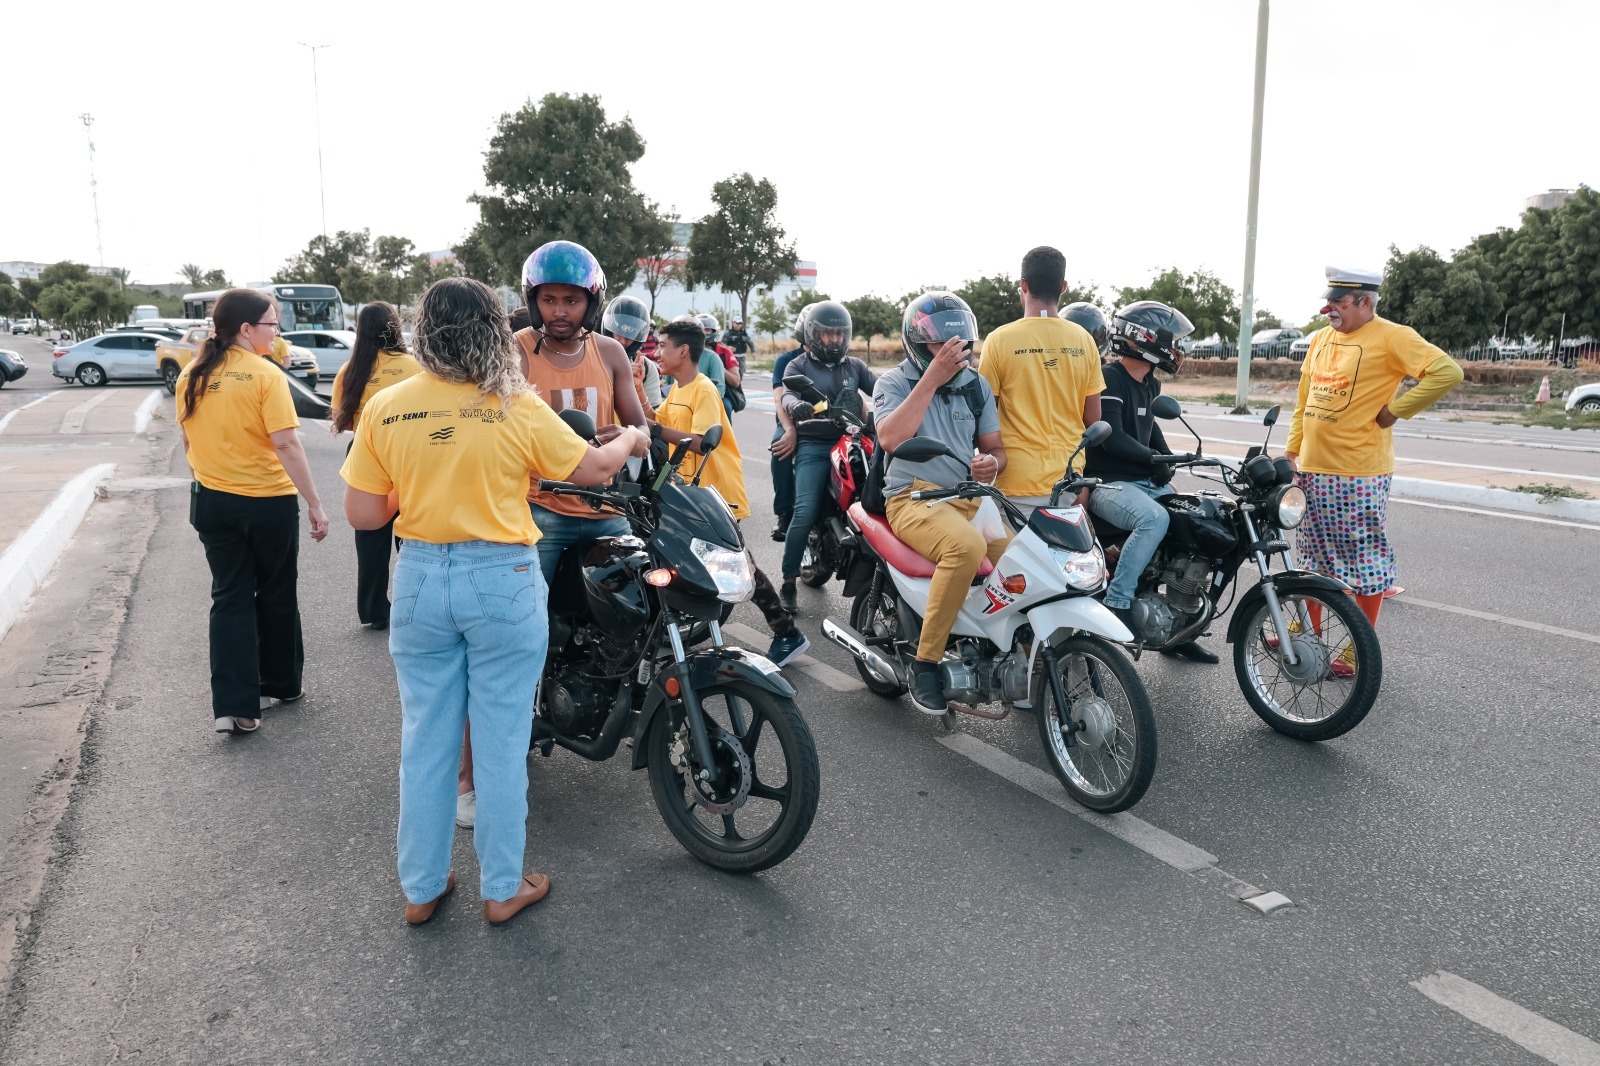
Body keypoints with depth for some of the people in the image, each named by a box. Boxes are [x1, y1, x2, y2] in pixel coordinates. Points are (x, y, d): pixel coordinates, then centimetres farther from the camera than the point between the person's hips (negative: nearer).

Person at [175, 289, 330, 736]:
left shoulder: (191, 377, 2)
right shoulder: (266, 376, -16)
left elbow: (188, 443, 11)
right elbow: (287, 444, -20)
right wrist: (315, 504, -17)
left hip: (212, 502, 5)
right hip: (269, 501, -4)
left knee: (230, 599, 8)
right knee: (276, 596, 14)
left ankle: (234, 705, 3)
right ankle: (280, 684, 30)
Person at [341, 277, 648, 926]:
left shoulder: (384, 409, -3)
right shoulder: (518, 407, -10)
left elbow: (362, 514, -1)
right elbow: (594, 469, -1)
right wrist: (630, 439, 19)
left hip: (420, 581, 3)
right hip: (503, 581, -3)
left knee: (425, 739, 14)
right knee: (502, 742, 9)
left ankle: (421, 887, 27)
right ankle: (502, 887, 22)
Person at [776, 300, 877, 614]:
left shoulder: (854, 366, 20)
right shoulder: (799, 365, 10)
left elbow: (878, 387, 6)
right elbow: (787, 394, -8)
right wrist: (796, 406, -33)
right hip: (813, 447, -3)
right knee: (805, 513, -17)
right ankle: (788, 582, -6)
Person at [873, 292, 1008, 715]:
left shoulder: (976, 385, 15)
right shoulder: (893, 382, 0)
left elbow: (994, 447, 19)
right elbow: (891, 439, -21)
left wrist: (993, 463, -7)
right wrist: (932, 377, -21)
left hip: (971, 498, 6)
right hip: (914, 499, -5)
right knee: (967, 546, -36)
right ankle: (926, 663, -23)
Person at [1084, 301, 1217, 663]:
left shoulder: (1151, 385, 16)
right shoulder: (1110, 378, -12)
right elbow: (1112, 438, -21)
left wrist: (1167, 459, 14)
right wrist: (1155, 458, -11)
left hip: (1146, 481, 9)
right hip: (1107, 483, -9)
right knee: (1154, 519, -36)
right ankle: (1117, 603, -28)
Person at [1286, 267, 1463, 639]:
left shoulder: (1391, 337, -9)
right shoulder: (1321, 338, 13)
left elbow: (1447, 372, -17)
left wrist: (1394, 410, -14)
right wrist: (1292, 448, 16)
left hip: (1360, 473, -8)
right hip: (1312, 469, 8)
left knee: (1366, 563, 1)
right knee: (1312, 556, 17)